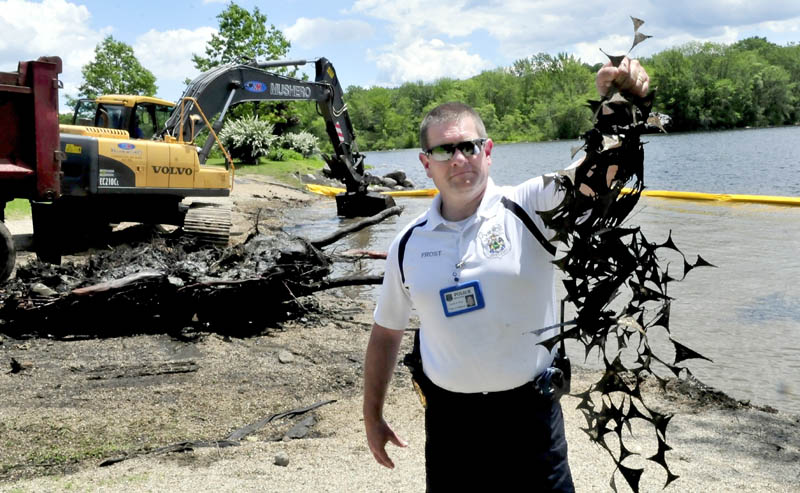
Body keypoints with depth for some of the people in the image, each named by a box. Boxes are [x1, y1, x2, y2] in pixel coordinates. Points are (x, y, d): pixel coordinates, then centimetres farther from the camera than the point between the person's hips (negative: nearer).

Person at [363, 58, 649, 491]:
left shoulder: (529, 208, -8)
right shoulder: (409, 244, 0)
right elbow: (386, 331, 11)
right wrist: (373, 416, 14)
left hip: (528, 409, -2)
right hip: (448, 416, 3)